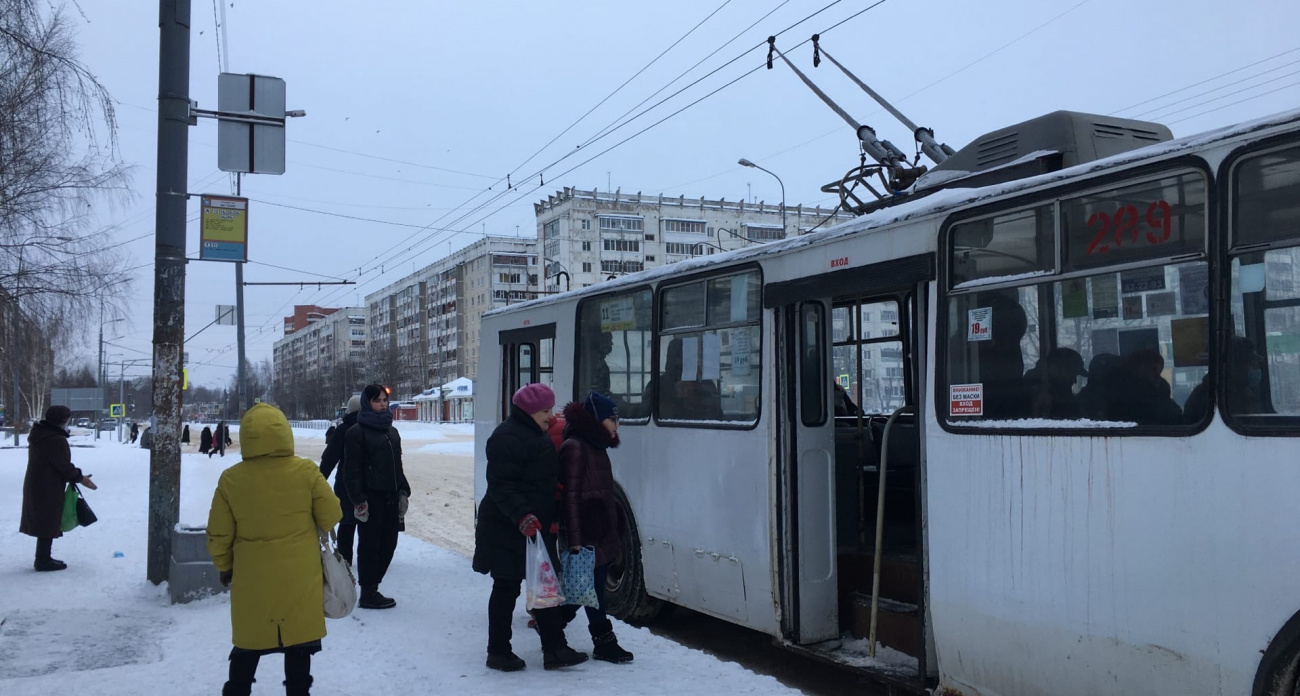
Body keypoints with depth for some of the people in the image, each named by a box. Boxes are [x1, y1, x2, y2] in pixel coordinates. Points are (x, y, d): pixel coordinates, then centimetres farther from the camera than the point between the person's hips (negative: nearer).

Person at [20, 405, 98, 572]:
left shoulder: (39, 435, 10)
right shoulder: (57, 440, -22)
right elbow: (64, 467, -20)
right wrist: (80, 478, -5)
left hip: (36, 485, 10)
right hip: (48, 488, -10)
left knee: (44, 523, 17)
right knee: (48, 523, -1)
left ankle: (43, 558, 25)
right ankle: (43, 561, 4)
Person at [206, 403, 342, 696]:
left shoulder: (231, 479, -10)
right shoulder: (306, 472, -14)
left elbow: (218, 535, -3)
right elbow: (331, 518, -5)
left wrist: (225, 567, 14)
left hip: (252, 579, 1)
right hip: (300, 577, -1)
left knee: (248, 645, 19)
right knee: (298, 645, 13)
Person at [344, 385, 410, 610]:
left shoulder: (392, 431, 16)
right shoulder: (357, 433, -7)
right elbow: (352, 470, -11)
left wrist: (403, 492, 13)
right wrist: (358, 500, -16)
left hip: (390, 496, 7)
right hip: (371, 497, -7)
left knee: (388, 542, 9)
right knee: (370, 544, -1)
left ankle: (372, 587, 21)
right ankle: (367, 594, 8)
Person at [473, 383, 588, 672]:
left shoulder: (537, 436, 15)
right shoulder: (508, 438, -17)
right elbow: (501, 485, -24)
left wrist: (552, 518, 20)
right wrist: (521, 516, -33)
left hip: (537, 528, 10)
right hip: (508, 531, -10)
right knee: (507, 588, 2)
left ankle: (555, 648, 16)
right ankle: (498, 652, 15)